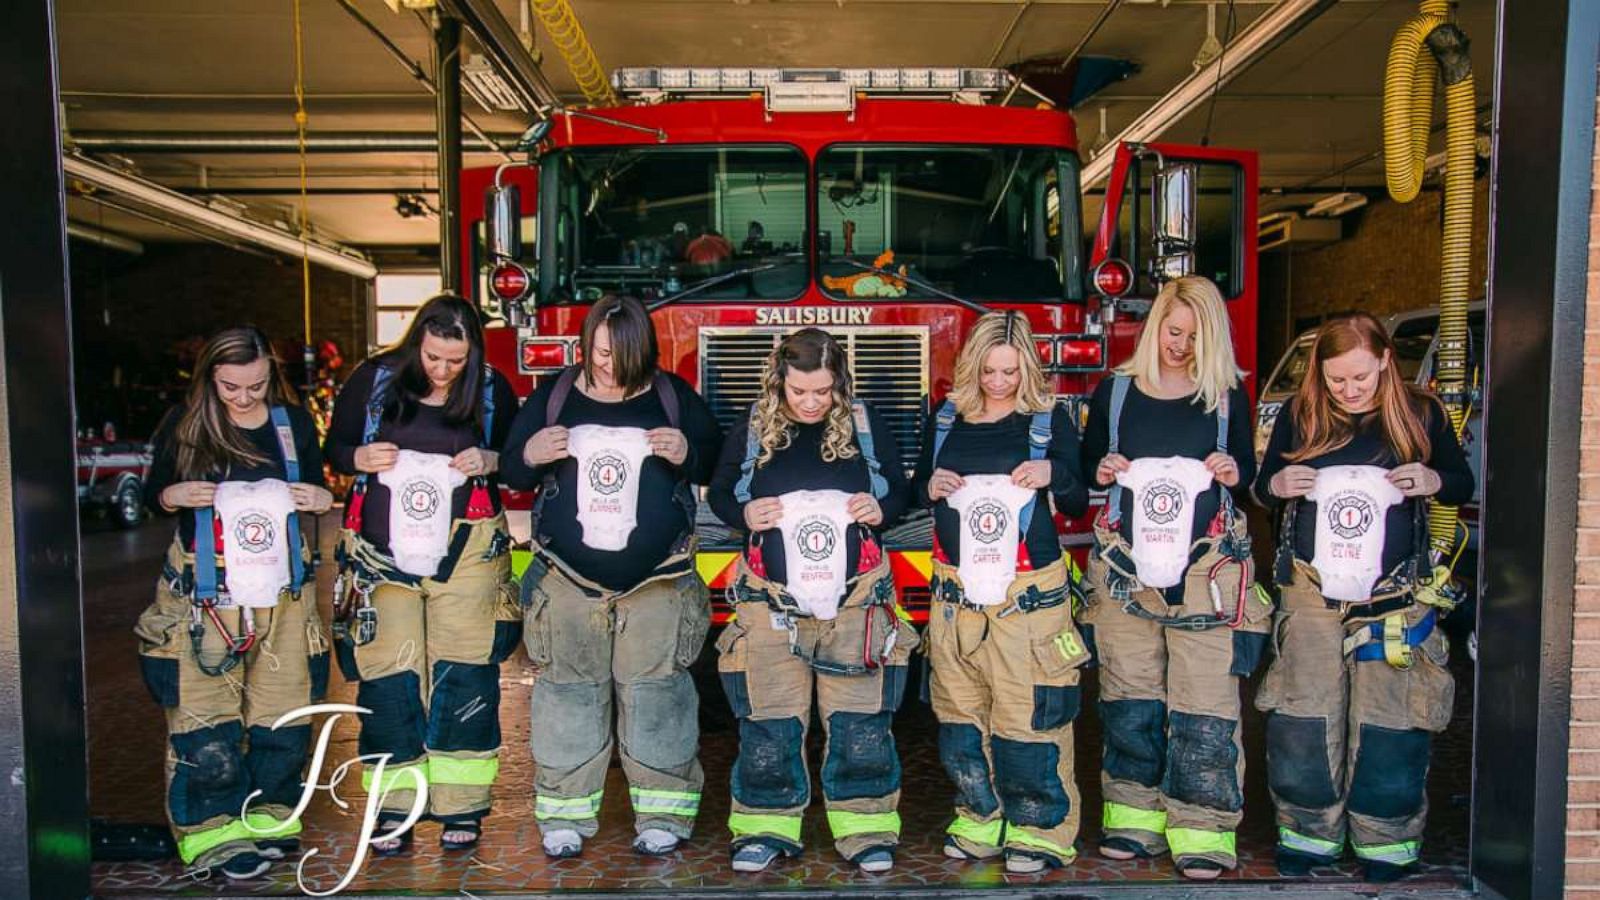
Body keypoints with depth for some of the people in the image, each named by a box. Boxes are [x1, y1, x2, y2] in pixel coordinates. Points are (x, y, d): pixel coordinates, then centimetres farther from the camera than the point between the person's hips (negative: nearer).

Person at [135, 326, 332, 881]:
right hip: (204, 594, -2)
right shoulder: (184, 426, -1)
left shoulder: (294, 423, 5)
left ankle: (270, 816, 24)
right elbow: (151, 495, 8)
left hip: (282, 590, 2)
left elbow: (314, 490, 15)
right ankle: (217, 833, 11)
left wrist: (322, 499, -8)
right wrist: (173, 495, -14)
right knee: (205, 719, -3)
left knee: (285, 712, 7)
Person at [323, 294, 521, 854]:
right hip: (383, 550, 1)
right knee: (388, 674, 2)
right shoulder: (373, 379, 2)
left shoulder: (492, 389, 2)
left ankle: (461, 807, 12)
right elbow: (334, 447, 10)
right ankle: (394, 808, 15)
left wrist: (489, 461, -12)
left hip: (466, 549, 0)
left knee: (464, 673, 1)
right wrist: (361, 458, -12)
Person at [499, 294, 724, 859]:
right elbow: (513, 474, 10)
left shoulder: (674, 397, 2)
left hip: (658, 579, -1)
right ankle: (565, 815, 20)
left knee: (656, 693, 3)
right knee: (568, 692, 7)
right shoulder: (554, 395, 4)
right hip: (569, 578, 1)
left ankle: (663, 814, 15)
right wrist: (530, 456, -14)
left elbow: (718, 462, 8)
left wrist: (687, 454, -14)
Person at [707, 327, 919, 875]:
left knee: (860, 721, 3)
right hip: (772, 600, 0)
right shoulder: (751, 431, 1)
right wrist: (744, 514, -10)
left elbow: (900, 489, 12)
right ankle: (765, 827, 22)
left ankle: (865, 828, 18)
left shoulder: (866, 427, 2)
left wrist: (882, 509, -10)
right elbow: (719, 493, 11)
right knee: (769, 721, 6)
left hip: (855, 598, 0)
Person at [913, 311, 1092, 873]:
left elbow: (1078, 503, 6)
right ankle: (982, 818, 24)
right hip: (957, 585, 3)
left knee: (1029, 709, -4)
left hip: (1028, 589, -3)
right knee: (960, 708, 8)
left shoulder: (1050, 417, 2)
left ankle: (1040, 828, 11)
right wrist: (930, 487, -6)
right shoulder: (946, 417, 9)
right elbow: (916, 490, 17)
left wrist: (1054, 473, -15)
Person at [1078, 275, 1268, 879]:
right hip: (1126, 561, 1)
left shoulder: (1228, 394, 8)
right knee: (1129, 694, 6)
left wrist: (1235, 473, -9)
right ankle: (1135, 814, 19)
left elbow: (1248, 472, 13)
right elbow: (1085, 464, 14)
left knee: (1205, 697, -5)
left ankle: (1202, 828, 4)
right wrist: (1102, 469, -7)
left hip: (1209, 565, -1)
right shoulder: (1115, 391, 9)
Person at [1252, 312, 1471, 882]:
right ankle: (1309, 834, 19)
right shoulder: (1299, 416, 4)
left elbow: (1463, 483, 12)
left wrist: (1433, 481, -10)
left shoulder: (1421, 414, 3)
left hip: (1396, 594, -1)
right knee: (1302, 720, 2)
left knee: (1389, 722, 3)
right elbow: (1263, 487, 12)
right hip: (1312, 590, 1)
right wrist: (1276, 485, -11)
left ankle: (1386, 842, 20)